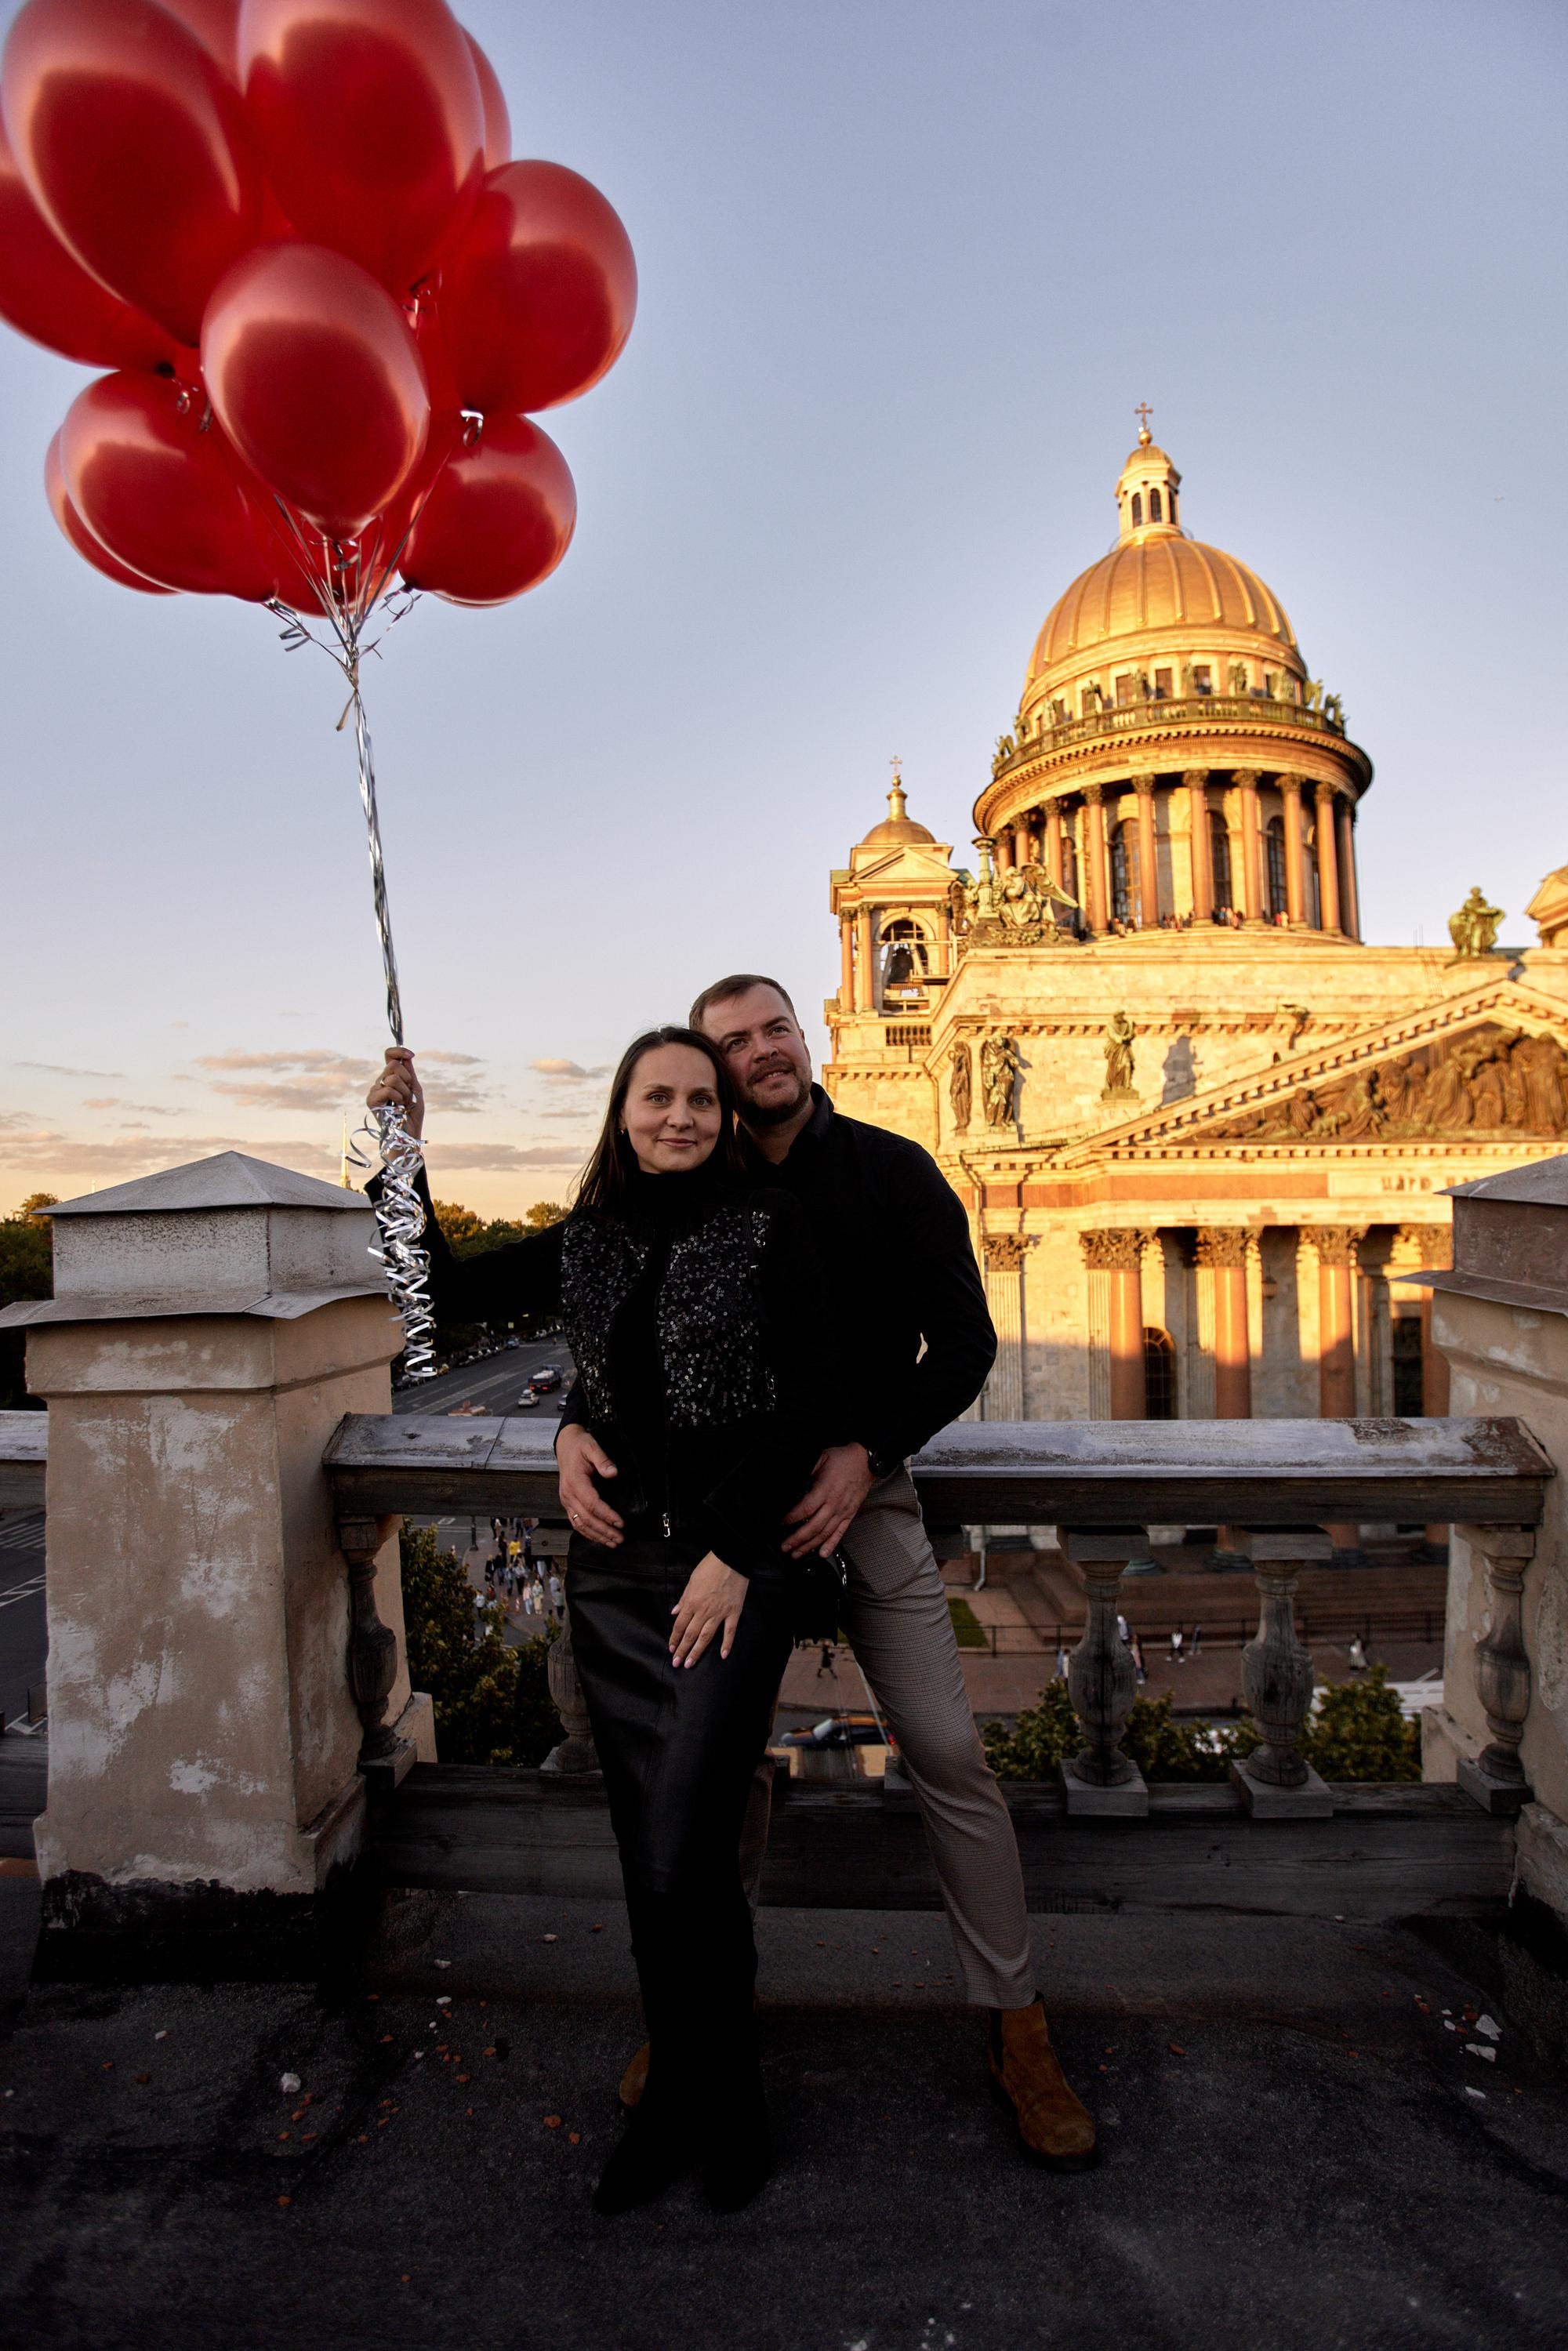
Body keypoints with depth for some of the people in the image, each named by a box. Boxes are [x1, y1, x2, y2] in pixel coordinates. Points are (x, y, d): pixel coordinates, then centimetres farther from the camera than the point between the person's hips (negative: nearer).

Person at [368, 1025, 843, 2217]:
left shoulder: (768, 1227, -5)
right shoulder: (587, 1243, 7)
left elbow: (813, 1397, -9)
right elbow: (446, 1289, 14)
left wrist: (738, 1554, -12)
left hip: (741, 1563, -4)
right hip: (615, 1567, 4)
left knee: (685, 1856, -5)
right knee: (652, 1857, 12)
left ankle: (716, 2105, 22)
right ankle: (681, 2096, 33)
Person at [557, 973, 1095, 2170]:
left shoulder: (892, 1171, -3)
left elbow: (965, 1342, -5)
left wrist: (867, 1453, -18)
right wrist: (576, 1428, -17)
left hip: (865, 1499, -1)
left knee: (950, 1756, 0)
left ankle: (1015, 2024, 20)